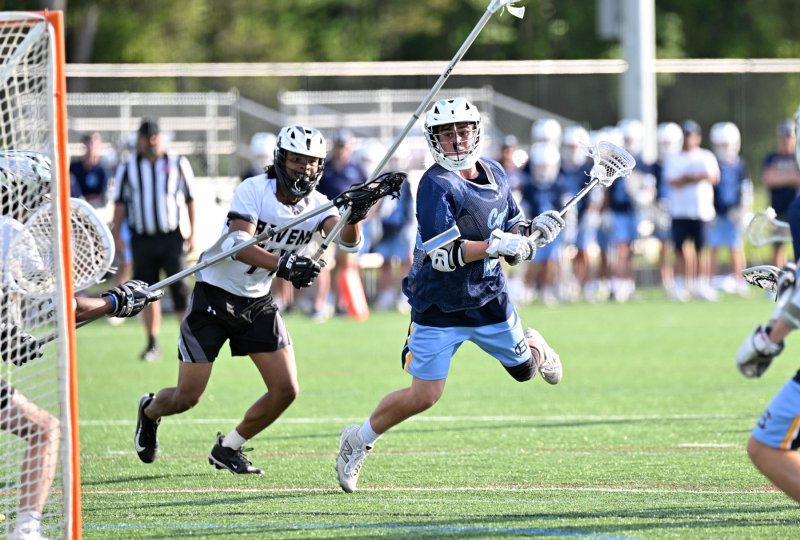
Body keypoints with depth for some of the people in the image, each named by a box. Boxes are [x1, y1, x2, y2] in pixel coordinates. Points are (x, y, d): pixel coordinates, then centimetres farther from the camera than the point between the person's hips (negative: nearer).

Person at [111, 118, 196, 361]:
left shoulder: (177, 165, 3)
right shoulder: (128, 168, 5)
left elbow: (190, 199, 7)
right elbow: (120, 202, 8)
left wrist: (192, 233, 3)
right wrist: (116, 234, 1)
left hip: (171, 237, -1)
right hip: (142, 239, 1)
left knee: (180, 287, -9)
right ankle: (152, 344, 12)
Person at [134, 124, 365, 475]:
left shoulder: (317, 206, -5)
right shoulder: (254, 190, -19)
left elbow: (349, 243, -22)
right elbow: (238, 244, -32)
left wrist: (355, 214, -44)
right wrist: (281, 265, -47)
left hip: (258, 302, 5)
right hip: (214, 297, -5)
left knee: (286, 390, -5)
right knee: (188, 397, -3)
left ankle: (227, 449, 17)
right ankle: (150, 411, 34)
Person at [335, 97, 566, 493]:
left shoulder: (494, 174, 1)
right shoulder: (437, 185, -21)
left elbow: (511, 230, 13)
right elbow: (442, 254, -30)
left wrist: (534, 230, -7)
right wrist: (496, 246, -33)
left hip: (490, 299, 6)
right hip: (438, 307, -6)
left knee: (525, 369, 19)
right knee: (423, 396, -9)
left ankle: (535, 348, 57)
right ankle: (358, 441, 13)